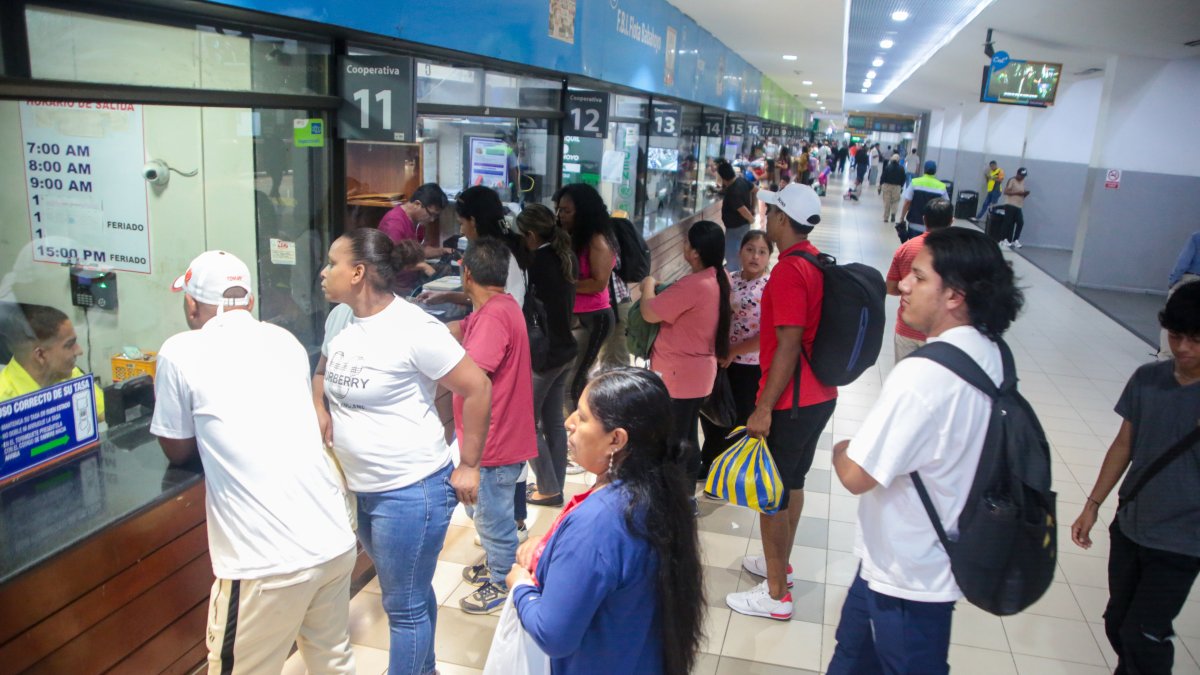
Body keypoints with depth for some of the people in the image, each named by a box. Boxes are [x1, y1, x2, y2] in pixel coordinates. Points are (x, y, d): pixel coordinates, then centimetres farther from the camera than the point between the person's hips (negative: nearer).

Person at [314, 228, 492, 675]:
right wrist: (320, 410, 0)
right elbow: (322, 372, 21)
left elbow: (477, 389, -16)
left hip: (411, 491, -8)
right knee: (411, 589, 26)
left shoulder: (414, 329, -20)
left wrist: (468, 466, -12)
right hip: (358, 487, 8)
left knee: (403, 605, 6)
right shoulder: (339, 319, 3)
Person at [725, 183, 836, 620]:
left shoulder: (789, 271, -21)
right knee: (792, 482, 22)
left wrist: (764, 408, -21)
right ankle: (779, 562, 39)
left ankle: (776, 595, 11)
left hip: (790, 403, -10)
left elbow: (788, 347, -24)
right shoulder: (819, 263, 9)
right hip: (819, 396, 10)